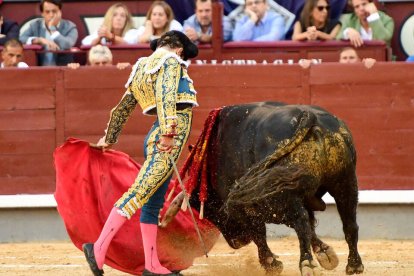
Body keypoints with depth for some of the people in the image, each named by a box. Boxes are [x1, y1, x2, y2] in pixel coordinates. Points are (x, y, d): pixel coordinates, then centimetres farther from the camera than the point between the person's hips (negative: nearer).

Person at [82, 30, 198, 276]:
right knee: (139, 194, -16)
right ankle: (99, 248, -24)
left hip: (156, 138, 10)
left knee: (153, 201, 10)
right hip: (170, 140, -10)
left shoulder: (142, 68, 21)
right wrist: (168, 132, -31)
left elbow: (122, 109, 30)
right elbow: (167, 97, -21)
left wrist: (109, 138, 41)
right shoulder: (171, 62, -3)